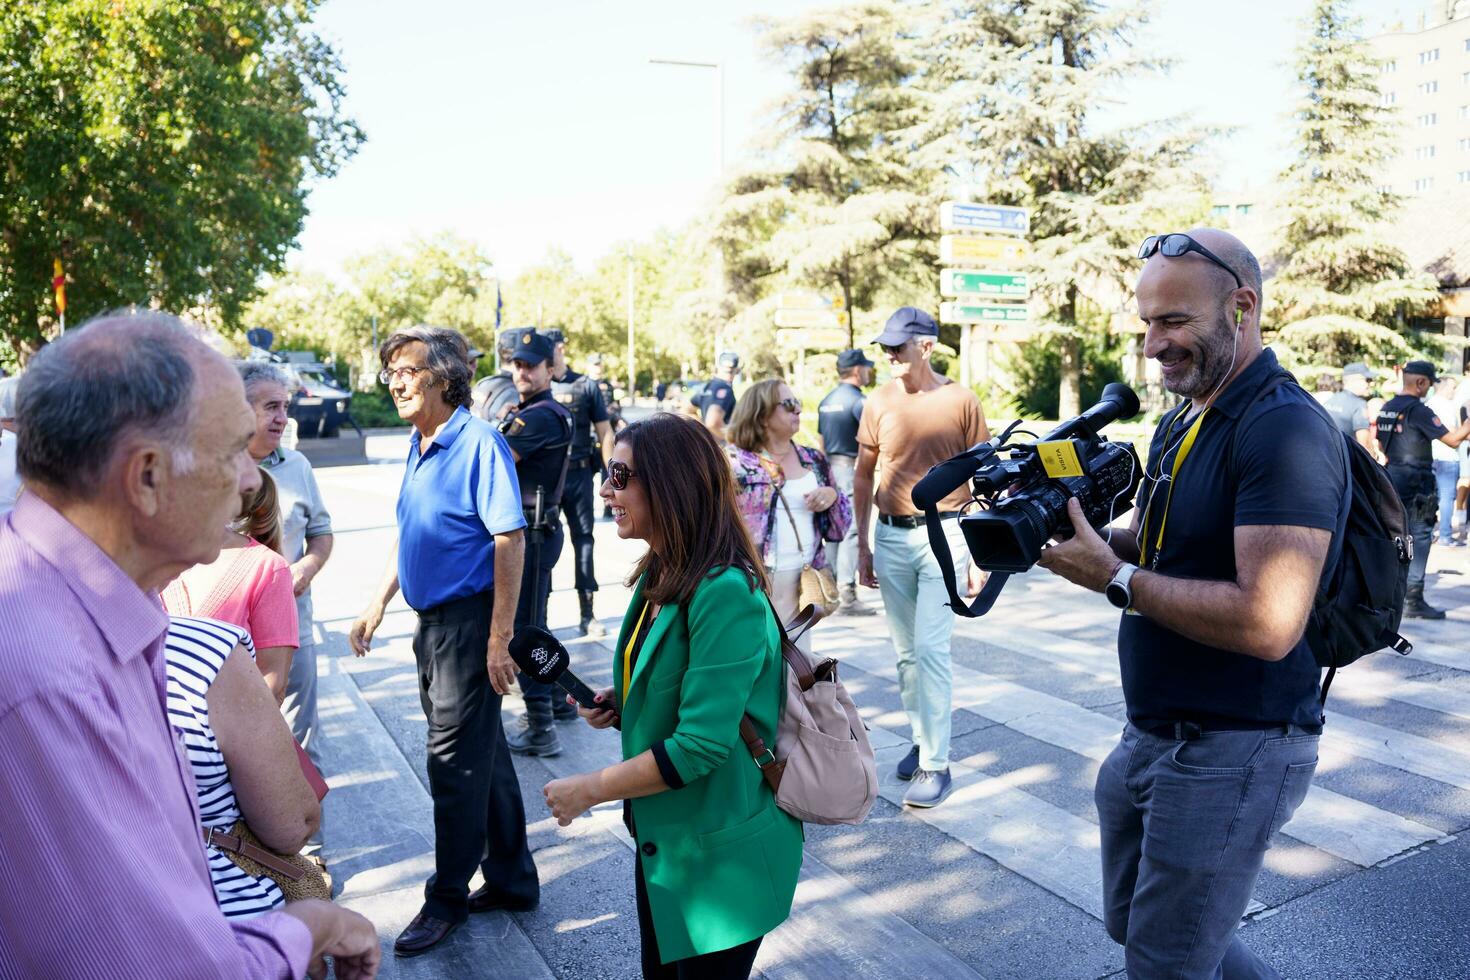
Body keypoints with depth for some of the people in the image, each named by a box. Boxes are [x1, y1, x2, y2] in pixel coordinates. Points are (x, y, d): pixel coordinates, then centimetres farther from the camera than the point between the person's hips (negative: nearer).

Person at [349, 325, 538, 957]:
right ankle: (511, 881, 31)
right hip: (432, 621, 9)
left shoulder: (478, 441, -16)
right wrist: (378, 603, 16)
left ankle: (448, 899, 22)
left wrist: (499, 639, -22)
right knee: (483, 756, 17)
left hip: (469, 620, -9)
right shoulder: (418, 445, 10)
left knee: (456, 762, 3)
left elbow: (510, 540, -20)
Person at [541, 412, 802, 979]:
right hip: (662, 839, 9)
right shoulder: (658, 578, 2)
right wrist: (618, 705, -3)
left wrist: (591, 789, -18)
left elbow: (701, 744, -28)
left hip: (724, 856, -8)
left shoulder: (726, 594, -27)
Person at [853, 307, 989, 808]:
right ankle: (921, 738, 29)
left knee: (931, 649, -6)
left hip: (943, 532, -3)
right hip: (891, 536, 4)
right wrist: (862, 546, 9)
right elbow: (863, 476, 10)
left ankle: (936, 764, 3)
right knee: (905, 650, 12)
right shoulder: (880, 402, 2)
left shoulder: (962, 402, -5)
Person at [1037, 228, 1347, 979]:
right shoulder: (1181, 423, 9)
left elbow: (1267, 623, -29)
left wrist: (1113, 577, -22)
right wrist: (1082, 533, -4)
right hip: (1151, 738, 9)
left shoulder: (1286, 431, -21)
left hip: (1233, 754, -9)